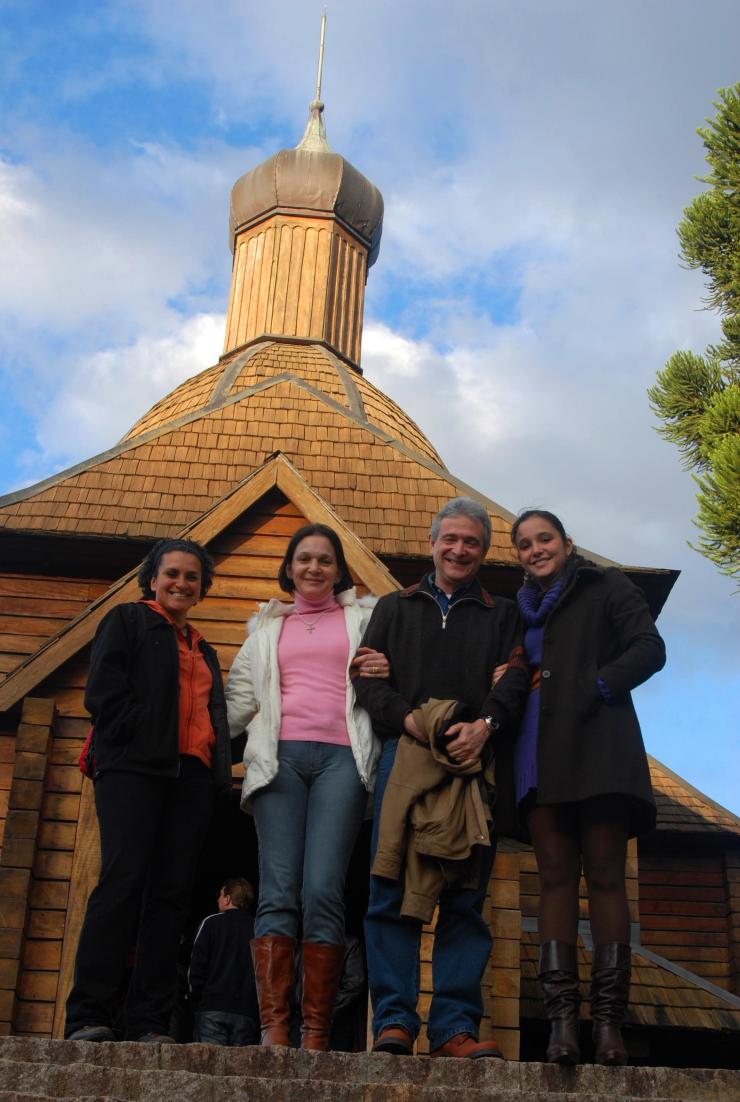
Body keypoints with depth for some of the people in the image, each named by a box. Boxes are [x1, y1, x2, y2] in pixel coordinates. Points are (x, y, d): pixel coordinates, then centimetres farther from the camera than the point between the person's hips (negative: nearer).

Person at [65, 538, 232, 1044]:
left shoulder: (205, 652, 29)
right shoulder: (127, 620, 12)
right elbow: (103, 690, -1)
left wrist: (218, 763, 7)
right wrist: (148, 736, -11)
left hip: (192, 775, 6)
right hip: (134, 767, -5)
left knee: (171, 893, -2)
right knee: (124, 879, -17)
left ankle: (151, 1025, -4)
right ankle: (88, 1018, -16)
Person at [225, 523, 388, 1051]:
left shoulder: (365, 616, 19)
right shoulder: (268, 627, 25)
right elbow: (240, 697, 24)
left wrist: (388, 672, -3)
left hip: (342, 757, -2)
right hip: (281, 757, 2)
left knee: (323, 891, -14)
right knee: (278, 892, -10)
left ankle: (317, 1034, -10)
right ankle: (273, 1029, -12)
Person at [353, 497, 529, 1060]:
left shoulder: (502, 614, 21)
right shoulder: (395, 608, 22)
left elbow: (516, 677, 5)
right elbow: (366, 678, 10)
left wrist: (484, 725, -14)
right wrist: (407, 718, -9)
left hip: (473, 759, 0)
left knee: (465, 896, -3)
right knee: (392, 893, -6)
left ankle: (456, 1025, -1)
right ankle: (394, 1020, -3)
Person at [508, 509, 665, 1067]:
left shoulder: (607, 587, 10)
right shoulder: (522, 609, 24)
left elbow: (650, 649, -1)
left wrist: (597, 687, -12)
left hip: (597, 745, -4)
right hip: (540, 754, 4)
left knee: (605, 873, -7)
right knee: (556, 875, -4)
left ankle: (608, 1019, -6)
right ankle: (562, 1017, -7)